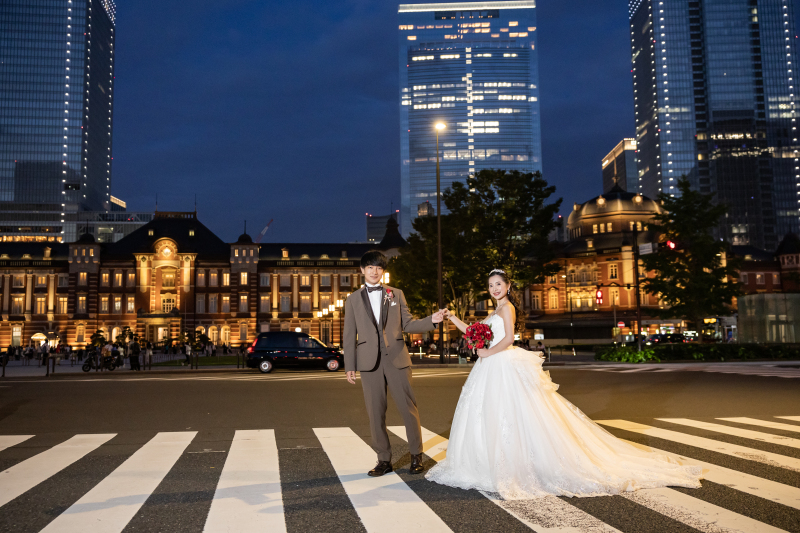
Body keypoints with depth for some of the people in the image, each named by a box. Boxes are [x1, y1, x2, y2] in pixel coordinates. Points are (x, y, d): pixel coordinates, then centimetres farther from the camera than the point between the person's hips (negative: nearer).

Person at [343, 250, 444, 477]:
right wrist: (349, 366, 3)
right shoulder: (353, 300, 10)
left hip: (396, 358, 0)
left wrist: (431, 320, -7)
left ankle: (416, 455, 15)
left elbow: (408, 325, 9)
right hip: (369, 361, 0)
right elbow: (350, 335, 8)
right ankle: (384, 460, 14)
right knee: (376, 412, 3)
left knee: (408, 407, 1)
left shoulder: (396, 294, 12)